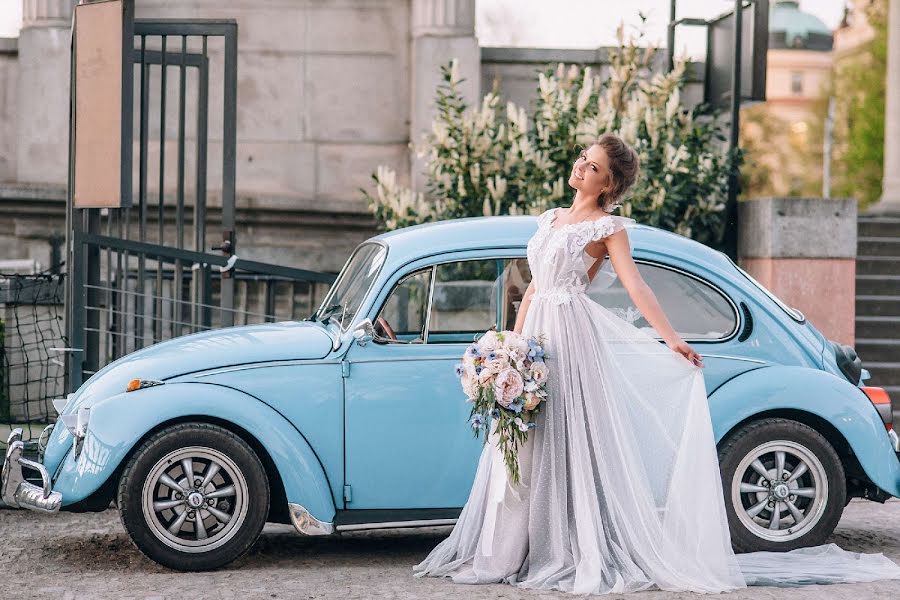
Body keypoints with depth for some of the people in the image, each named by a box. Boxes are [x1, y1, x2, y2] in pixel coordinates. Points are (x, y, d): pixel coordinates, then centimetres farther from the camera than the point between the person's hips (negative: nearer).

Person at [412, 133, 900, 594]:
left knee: (572, 445, -7)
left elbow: (636, 287, -11)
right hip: (536, 334, 7)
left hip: (572, 334, -6)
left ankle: (587, 554, -3)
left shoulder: (607, 226, -3)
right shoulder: (551, 218, 17)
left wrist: (672, 340, -21)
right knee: (529, 451, 7)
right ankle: (531, 550, 14)